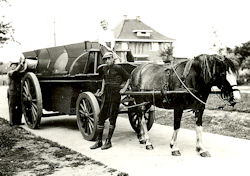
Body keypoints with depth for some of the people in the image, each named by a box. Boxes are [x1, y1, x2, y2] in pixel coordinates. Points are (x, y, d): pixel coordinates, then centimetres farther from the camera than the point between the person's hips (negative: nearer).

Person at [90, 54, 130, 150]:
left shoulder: (118, 68, -5)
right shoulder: (104, 69, 12)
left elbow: (128, 78, 4)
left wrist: (124, 89, -5)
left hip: (115, 96, -6)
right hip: (106, 96, 6)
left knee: (112, 118, 1)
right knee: (101, 117, 5)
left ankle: (108, 141, 9)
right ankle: (99, 141, 13)